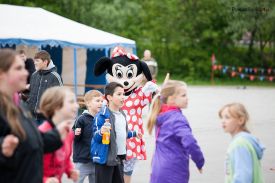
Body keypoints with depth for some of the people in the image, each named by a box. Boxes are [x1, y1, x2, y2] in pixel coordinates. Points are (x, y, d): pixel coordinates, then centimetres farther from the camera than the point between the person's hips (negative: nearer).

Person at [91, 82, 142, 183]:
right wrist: (101, 132, -39)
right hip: (105, 158, -8)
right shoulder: (102, 115, -17)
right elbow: (96, 137, -17)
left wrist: (134, 134, 38)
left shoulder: (121, 114, 10)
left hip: (119, 158, 8)